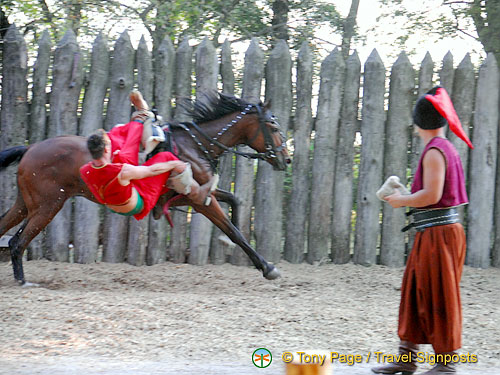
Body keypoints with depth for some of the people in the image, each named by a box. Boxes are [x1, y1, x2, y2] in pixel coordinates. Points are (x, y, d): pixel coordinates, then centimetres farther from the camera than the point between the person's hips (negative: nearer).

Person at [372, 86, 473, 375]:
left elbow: (432, 195, -21)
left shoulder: (435, 152, -14)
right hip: (430, 234, 10)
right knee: (415, 294, 12)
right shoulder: (446, 149, 14)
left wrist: (401, 201, -8)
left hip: (438, 232, -10)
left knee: (439, 297, -3)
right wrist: (405, 198, 15)